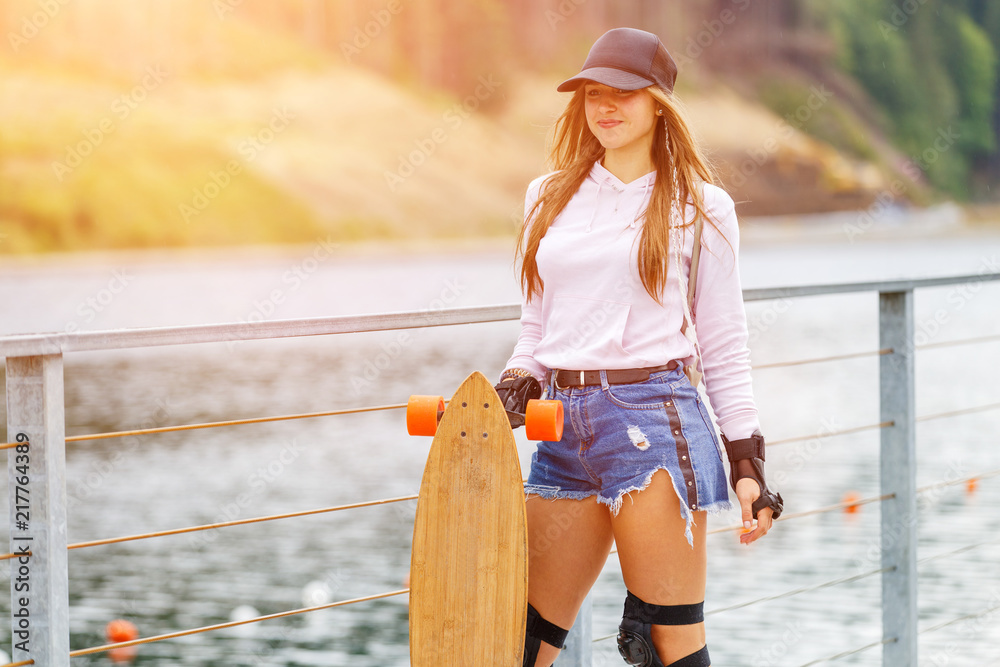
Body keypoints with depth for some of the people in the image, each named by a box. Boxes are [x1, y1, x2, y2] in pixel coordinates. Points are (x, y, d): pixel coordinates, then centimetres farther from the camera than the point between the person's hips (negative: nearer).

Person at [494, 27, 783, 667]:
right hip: (565, 430, 4)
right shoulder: (548, 197, 16)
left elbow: (724, 347, 6)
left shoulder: (700, 208, 5)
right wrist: (513, 392, 3)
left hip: (655, 420, -4)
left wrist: (747, 461, 2)